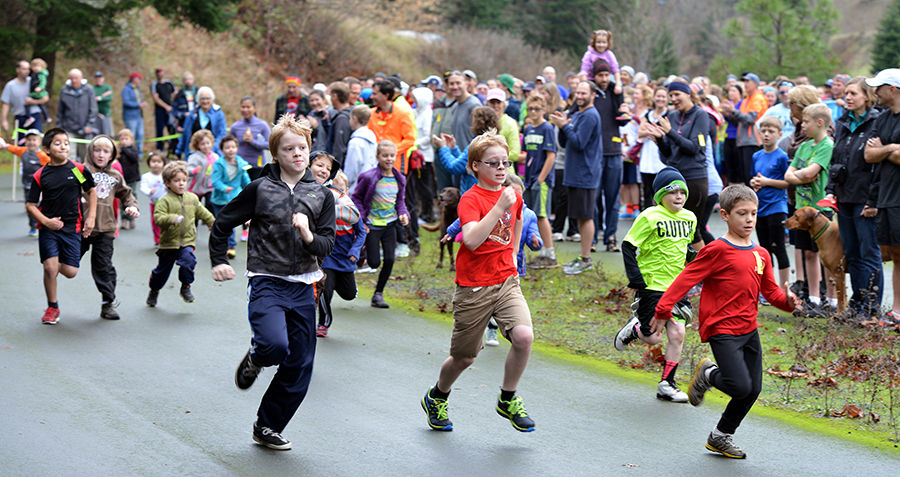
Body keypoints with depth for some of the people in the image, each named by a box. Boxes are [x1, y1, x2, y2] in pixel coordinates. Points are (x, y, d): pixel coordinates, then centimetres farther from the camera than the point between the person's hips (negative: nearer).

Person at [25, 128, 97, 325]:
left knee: (70, 272, -3)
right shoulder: (40, 176, -3)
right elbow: (30, 205, 1)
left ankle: (57, 268, 34)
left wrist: (91, 217, 5)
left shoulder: (78, 169, -1)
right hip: (49, 228, -1)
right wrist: (46, 221, -13)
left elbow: (91, 191, 13)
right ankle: (52, 308, 9)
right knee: (50, 267, -11)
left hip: (72, 228, 1)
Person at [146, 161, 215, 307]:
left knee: (188, 260, -24)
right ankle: (154, 291, 35)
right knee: (162, 269, 10)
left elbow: (203, 213, 21)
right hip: (169, 242, -2)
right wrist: (171, 218, -35)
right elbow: (158, 217, -20)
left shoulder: (192, 199, 7)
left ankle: (186, 288, -3)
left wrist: (213, 224, 25)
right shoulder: (165, 200, -9)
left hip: (187, 240, 2)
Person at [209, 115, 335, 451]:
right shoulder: (260, 189, -2)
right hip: (266, 283, -4)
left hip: (303, 287, 4)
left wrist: (308, 235, -18)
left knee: (299, 368, 5)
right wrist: (218, 261, 4)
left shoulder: (322, 196, 6)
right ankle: (255, 358, 9)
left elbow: (327, 246, 1)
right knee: (275, 345, -29)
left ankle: (268, 428, 24)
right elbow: (223, 222, 9)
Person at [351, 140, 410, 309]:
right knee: (374, 263, -4)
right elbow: (356, 198, -2)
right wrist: (361, 220, -9)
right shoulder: (369, 177, -11)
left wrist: (403, 213, -2)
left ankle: (378, 293, 10)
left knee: (389, 260, -5)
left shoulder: (399, 179, 4)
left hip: (390, 224, 4)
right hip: (372, 225, -4)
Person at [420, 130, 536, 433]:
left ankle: (508, 400, 1)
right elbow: (472, 240, -30)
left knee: (524, 336, -21)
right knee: (464, 357, 7)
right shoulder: (471, 199, -13)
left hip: (506, 282, 4)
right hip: (473, 288, -4)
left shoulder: (513, 196, 6)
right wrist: (499, 207, -33)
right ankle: (436, 399, 38)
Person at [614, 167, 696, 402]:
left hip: (677, 285, 5)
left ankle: (666, 385, 6)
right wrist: (636, 280, -12)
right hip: (652, 284, -5)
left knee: (677, 334, -5)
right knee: (652, 338, -1)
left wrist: (692, 256, 8)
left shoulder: (689, 218, 7)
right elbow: (628, 246, -9)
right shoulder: (650, 217, -12)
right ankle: (634, 328, 35)